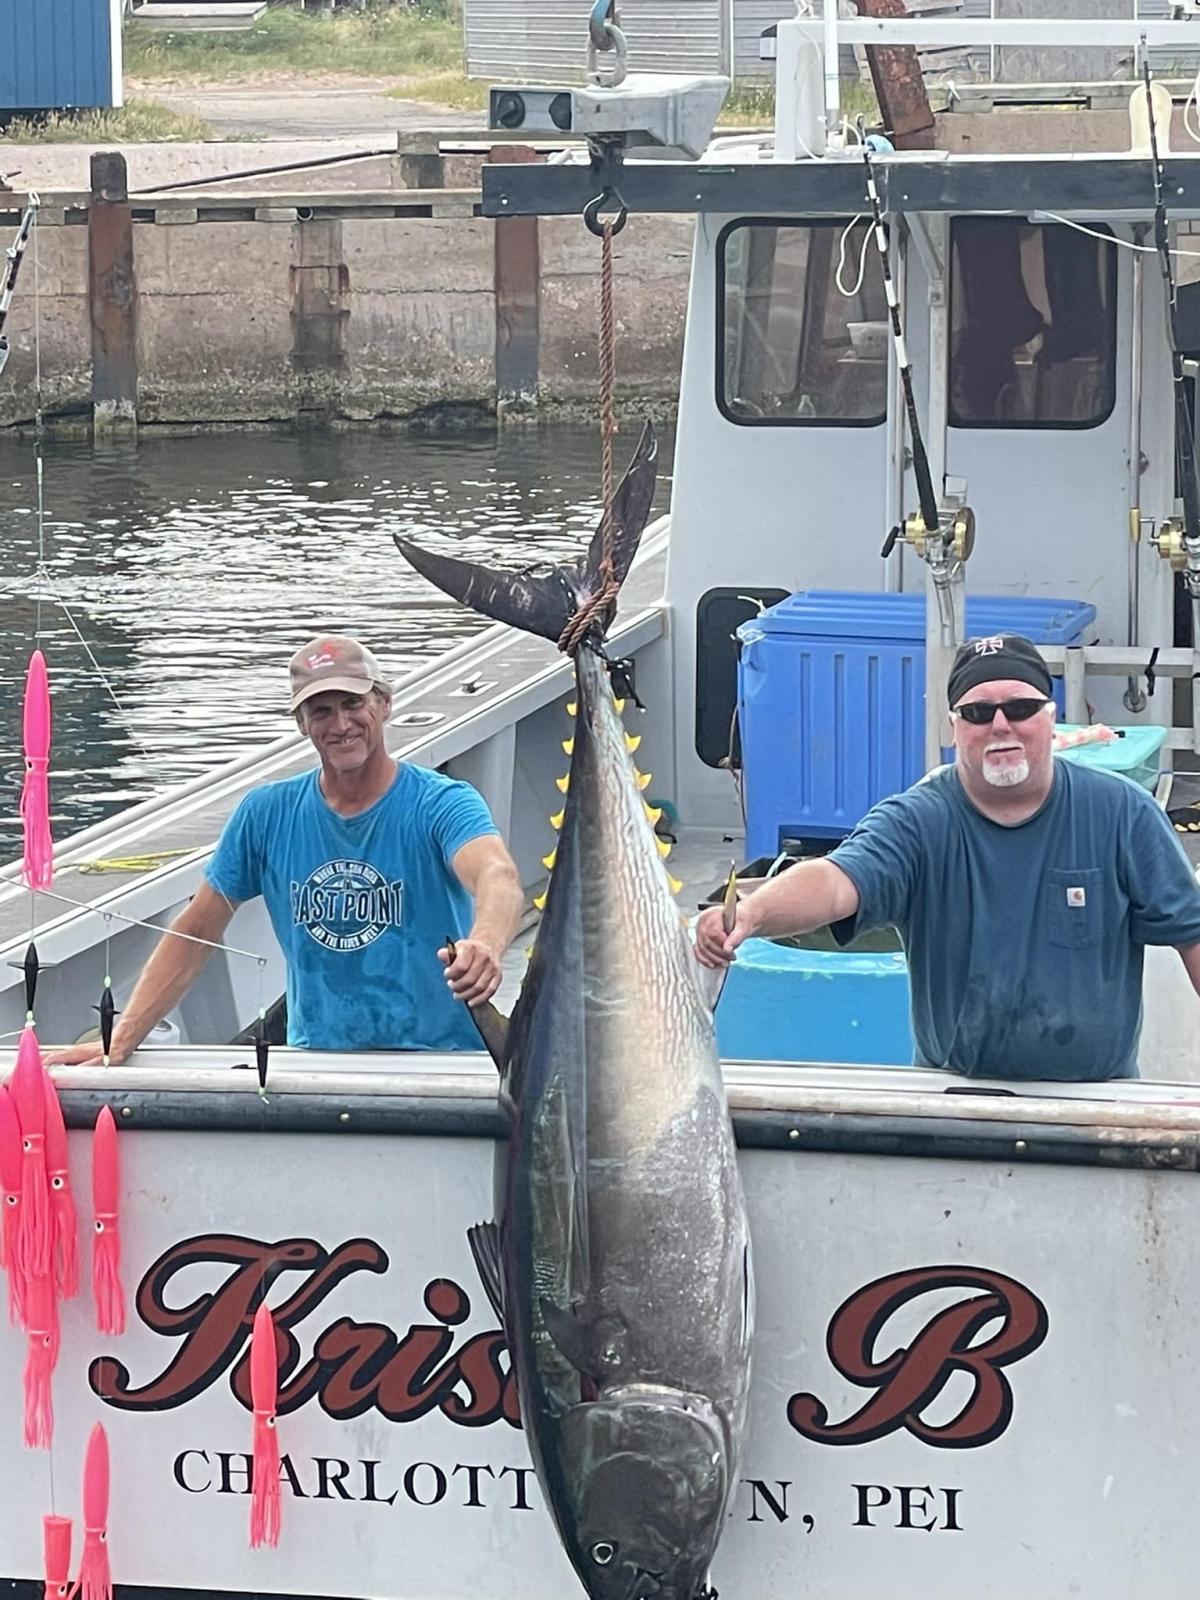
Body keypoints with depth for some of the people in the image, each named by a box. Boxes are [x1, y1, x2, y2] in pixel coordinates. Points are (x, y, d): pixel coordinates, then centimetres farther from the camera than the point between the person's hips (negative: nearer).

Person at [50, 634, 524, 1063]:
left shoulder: (442, 805, -6)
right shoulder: (267, 814, 6)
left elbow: (498, 877, -28)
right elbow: (197, 931, 10)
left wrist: (484, 945, -52)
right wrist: (119, 1042, -1)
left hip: (438, 1059, -3)